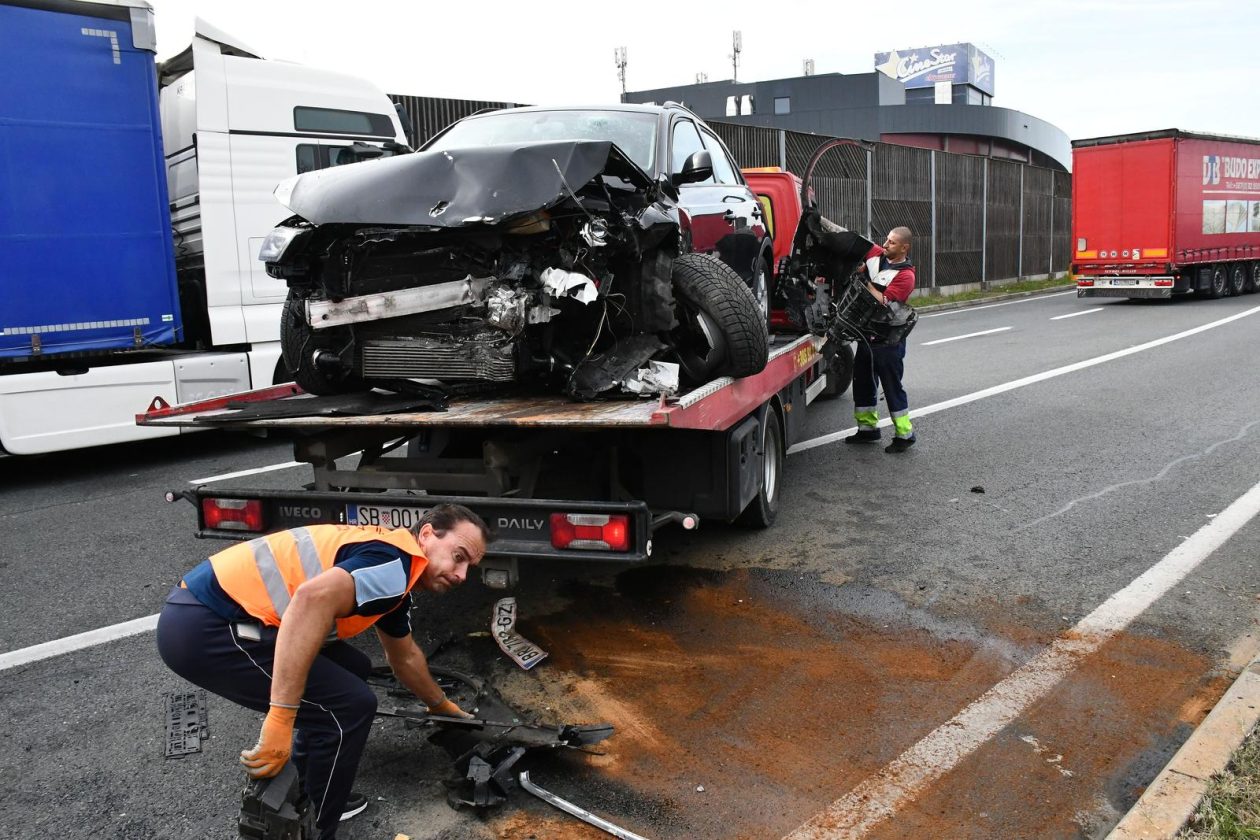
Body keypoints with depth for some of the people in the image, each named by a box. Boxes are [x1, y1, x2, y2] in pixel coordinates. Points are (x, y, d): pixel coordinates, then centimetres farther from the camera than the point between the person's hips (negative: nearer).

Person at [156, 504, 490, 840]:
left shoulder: (393, 579, 18)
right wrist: (281, 718, -32)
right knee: (349, 706, -7)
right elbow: (312, 599, -33)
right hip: (203, 626, -10)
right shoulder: (397, 563, -14)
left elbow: (405, 657, 35)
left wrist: (441, 705, 49)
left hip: (213, 611, 10)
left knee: (352, 670, 20)